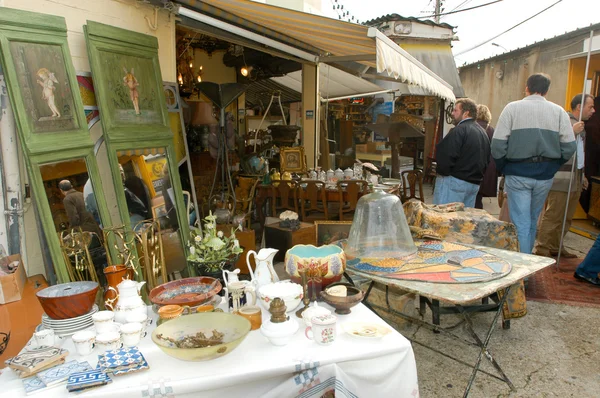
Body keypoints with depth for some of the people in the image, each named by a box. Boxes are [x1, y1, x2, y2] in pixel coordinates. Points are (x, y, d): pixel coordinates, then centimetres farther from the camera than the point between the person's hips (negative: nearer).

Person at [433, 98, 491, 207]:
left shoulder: (459, 130, -12)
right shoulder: (483, 132, 18)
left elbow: (445, 155, -21)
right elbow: (486, 160, 20)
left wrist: (443, 172, -7)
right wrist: (476, 175, 18)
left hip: (455, 181, -9)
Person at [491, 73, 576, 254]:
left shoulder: (513, 108, -4)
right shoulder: (558, 111, 3)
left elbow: (498, 144, -11)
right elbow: (569, 146, -1)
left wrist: (503, 169, 3)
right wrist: (553, 166, 13)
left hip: (518, 173, -3)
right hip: (545, 176, 3)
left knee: (521, 224, 1)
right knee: (532, 222, 19)